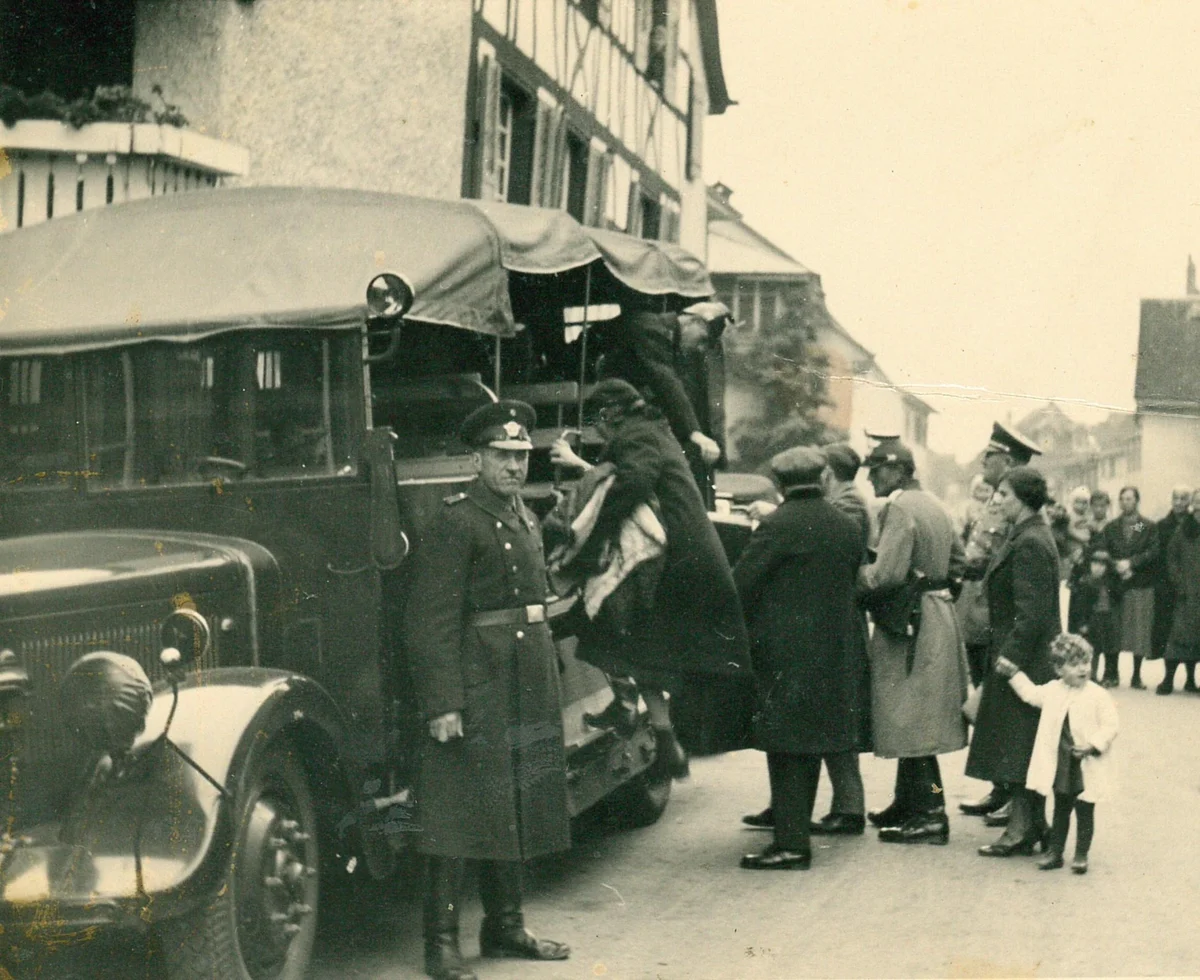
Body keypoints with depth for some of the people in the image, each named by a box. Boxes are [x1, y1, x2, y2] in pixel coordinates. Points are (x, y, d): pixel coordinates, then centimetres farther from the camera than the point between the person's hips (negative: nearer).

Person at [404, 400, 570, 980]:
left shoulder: (524, 518, 16)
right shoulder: (456, 522, -12)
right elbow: (432, 622, -17)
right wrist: (442, 703, -23)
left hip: (528, 688, 9)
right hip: (475, 686, -9)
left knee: (516, 808, 15)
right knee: (458, 815, -5)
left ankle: (505, 927, 27)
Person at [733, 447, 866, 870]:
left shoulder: (779, 525, -13)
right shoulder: (848, 526, 8)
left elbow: (741, 583, -13)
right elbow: (859, 584, 15)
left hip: (785, 652, -7)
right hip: (833, 653, 7)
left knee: (785, 749, -4)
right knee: (810, 746, 16)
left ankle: (791, 843, -6)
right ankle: (796, 828, 26)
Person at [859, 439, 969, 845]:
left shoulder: (899, 509, -16)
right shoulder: (933, 505, 14)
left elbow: (886, 573, -24)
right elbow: (957, 560, 23)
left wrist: (857, 578, -8)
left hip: (909, 626, -10)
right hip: (937, 618, 10)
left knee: (911, 720, -6)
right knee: (914, 719, 16)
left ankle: (930, 815, -5)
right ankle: (908, 804, 24)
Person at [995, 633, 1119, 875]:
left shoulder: (1099, 696, -12)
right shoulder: (1052, 691, 3)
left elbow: (1110, 727, -14)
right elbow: (1030, 693, 22)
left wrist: (1093, 746, -25)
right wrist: (1013, 673, 21)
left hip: (1087, 768, -4)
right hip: (1060, 766, 4)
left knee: (1085, 812, 6)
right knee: (1061, 809, 15)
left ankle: (1081, 855, 16)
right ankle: (1055, 851, 23)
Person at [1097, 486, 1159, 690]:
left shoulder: (1149, 527, 6)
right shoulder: (1110, 527, 11)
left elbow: (1153, 552, -5)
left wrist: (1131, 563, -14)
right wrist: (1118, 567, -11)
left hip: (1142, 586, -1)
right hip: (1116, 585, 1)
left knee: (1140, 631, -1)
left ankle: (1136, 676, 7)